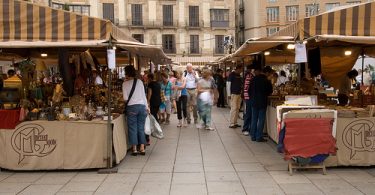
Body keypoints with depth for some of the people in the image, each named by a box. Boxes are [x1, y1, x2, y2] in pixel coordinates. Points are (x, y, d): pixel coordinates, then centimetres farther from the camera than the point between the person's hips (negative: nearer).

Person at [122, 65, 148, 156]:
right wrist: (146, 107, 15)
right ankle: (142, 148, 12)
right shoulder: (140, 81, 5)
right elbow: (144, 95, 7)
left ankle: (134, 149, 9)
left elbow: (125, 98, -4)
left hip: (132, 107, -3)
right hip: (141, 106, 3)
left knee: (133, 128, 6)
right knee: (141, 128, 9)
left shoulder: (125, 83, -3)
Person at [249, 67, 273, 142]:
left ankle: (253, 136, 17)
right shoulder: (266, 81, -14)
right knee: (261, 120, 2)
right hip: (262, 102, -6)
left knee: (254, 119, 11)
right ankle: (259, 137, 4)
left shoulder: (254, 79, 2)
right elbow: (269, 92, -2)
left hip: (254, 102, 6)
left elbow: (250, 90, 8)